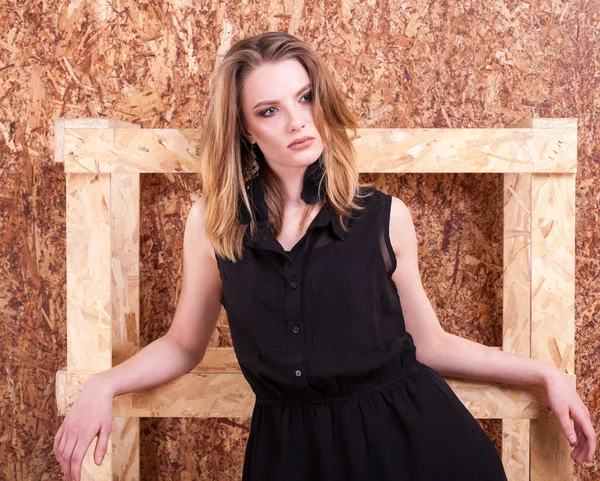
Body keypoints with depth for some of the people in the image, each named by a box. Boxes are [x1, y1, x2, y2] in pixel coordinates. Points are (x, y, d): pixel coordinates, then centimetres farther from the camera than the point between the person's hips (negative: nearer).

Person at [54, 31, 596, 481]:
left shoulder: (384, 216, -3)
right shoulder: (212, 222, -2)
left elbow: (429, 343, 6)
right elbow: (184, 344, 8)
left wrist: (544, 372, 4)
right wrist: (103, 385, -8)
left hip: (409, 432, 0)